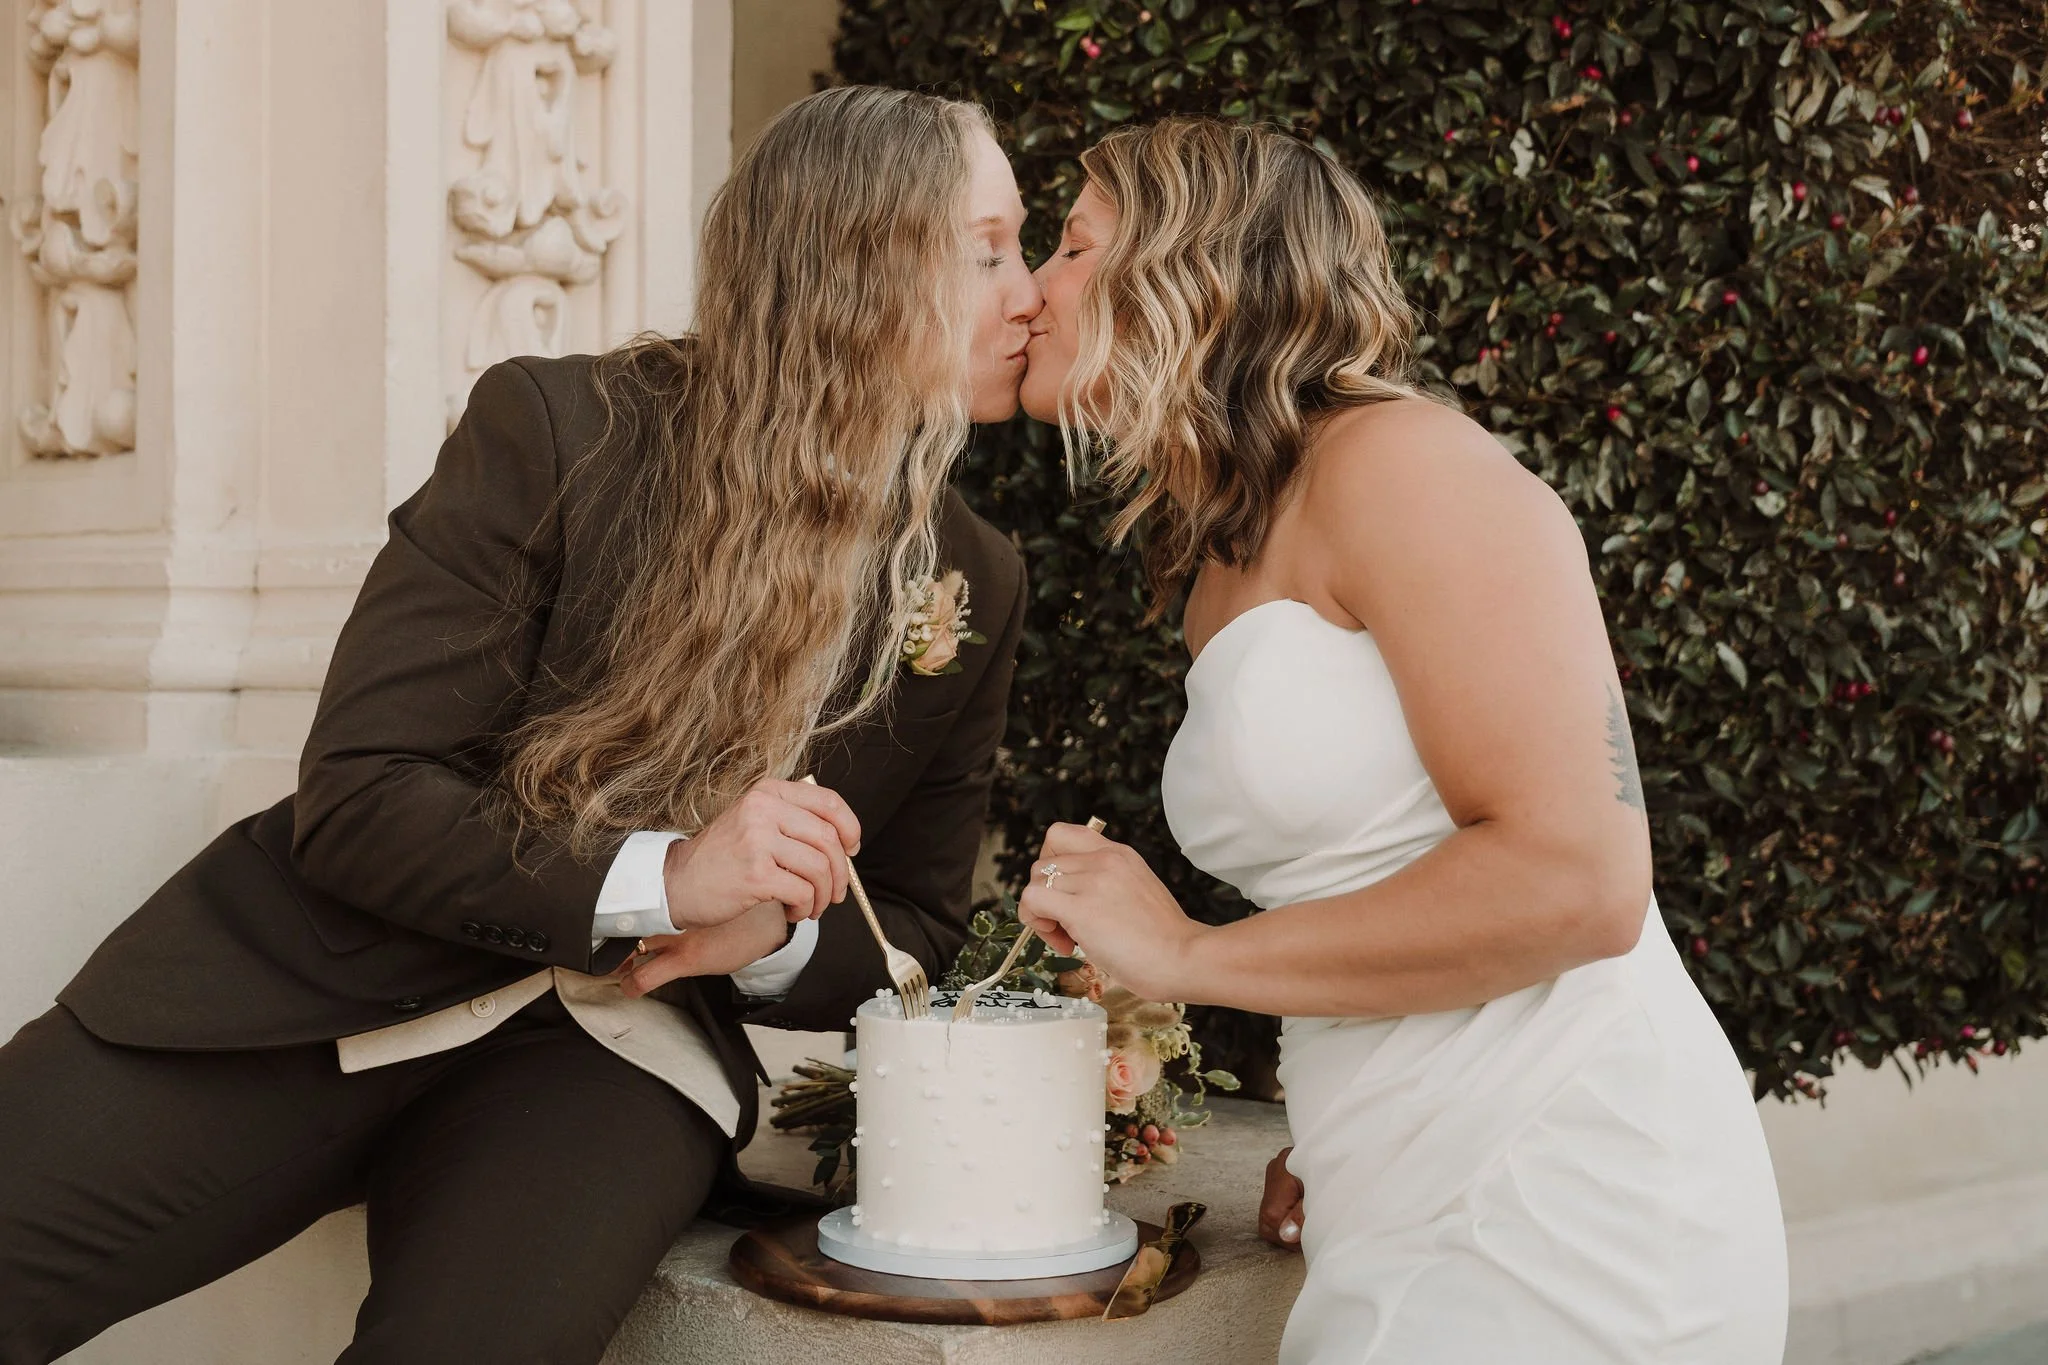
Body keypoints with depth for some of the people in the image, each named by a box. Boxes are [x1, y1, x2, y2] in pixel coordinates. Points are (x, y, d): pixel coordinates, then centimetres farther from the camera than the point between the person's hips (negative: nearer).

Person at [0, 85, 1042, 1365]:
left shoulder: (978, 585, 4)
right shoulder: (555, 432, -8)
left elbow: (913, 928, 12)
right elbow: (353, 795, -11)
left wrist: (775, 941, -11)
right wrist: (655, 875, -24)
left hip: (624, 1043, 2)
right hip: (321, 975, -1)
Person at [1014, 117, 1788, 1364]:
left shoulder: (1400, 462, -11)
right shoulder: (1217, 570, 15)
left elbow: (1574, 878, -19)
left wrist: (1188, 954, -12)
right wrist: (1329, 1139, 3)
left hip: (1565, 1218, -7)